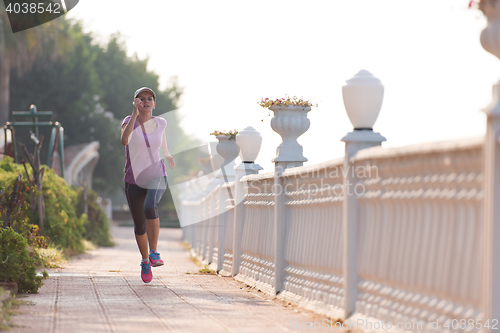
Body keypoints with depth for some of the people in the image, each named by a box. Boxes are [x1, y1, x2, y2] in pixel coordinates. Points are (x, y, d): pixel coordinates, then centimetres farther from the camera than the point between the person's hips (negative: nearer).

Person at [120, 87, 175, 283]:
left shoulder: (159, 123, 0)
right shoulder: (129, 121, -10)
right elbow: (124, 140, -32)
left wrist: (167, 154, 38)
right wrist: (135, 113, -35)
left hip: (156, 176, 0)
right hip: (134, 181, 0)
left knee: (150, 208, -32)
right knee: (140, 226, 8)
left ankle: (154, 253, -20)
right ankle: (145, 261, 34)